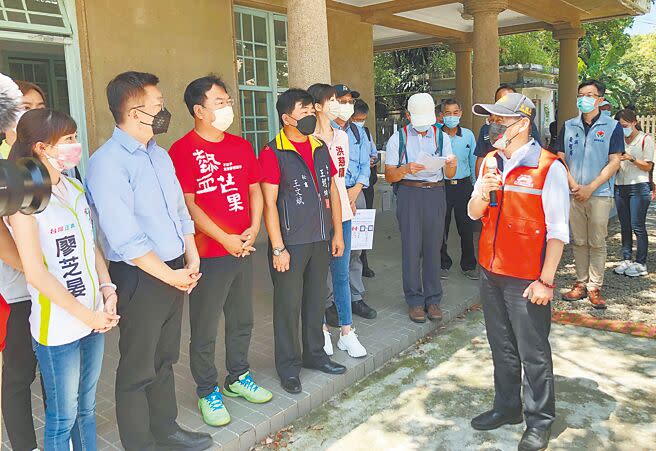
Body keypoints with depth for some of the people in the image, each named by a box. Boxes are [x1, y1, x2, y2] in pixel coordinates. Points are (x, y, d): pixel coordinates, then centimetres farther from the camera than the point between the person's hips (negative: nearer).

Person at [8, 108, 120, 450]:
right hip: (57, 329, -6)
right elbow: (36, 273, -17)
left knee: (86, 408, 20)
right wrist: (87, 315, -15)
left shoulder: (74, 187, 5)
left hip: (94, 317, 6)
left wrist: (108, 289, -2)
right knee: (62, 417, 11)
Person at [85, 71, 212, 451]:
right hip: (140, 278, -8)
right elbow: (125, 239, -22)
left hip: (175, 273, 8)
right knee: (138, 369, 9)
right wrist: (170, 275, -15)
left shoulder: (160, 155, 9)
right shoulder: (108, 163, -17)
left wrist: (191, 259, 1)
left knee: (165, 358, 22)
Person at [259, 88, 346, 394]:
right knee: (288, 304, 4)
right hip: (290, 243, -6)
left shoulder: (320, 148, 10)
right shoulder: (273, 153, -10)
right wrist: (278, 248, -16)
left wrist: (337, 232, 10)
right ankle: (288, 367, 19)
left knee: (316, 299, 17)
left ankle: (314, 354, 34)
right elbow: (269, 204, -13)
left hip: (321, 240, 6)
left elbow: (332, 191, 14)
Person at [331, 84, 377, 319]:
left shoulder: (359, 131, 15)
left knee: (355, 249, 10)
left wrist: (356, 189, -5)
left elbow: (365, 164, 11)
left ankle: (356, 298, 20)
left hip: (356, 193, 6)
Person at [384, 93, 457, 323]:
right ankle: (414, 301, 10)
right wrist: (405, 169, -20)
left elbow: (449, 175, 9)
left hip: (435, 194, 2)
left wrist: (451, 165, -14)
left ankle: (433, 299, 16)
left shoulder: (442, 137, 10)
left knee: (433, 248, 5)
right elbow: (389, 175, 0)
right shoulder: (398, 138, 3)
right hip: (409, 194, -2)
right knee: (411, 248, -1)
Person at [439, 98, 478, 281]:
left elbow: (474, 162, 10)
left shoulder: (468, 135, 5)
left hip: (463, 185, 1)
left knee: (466, 227, 6)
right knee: (441, 228, 6)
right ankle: (443, 264, 23)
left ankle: (468, 265, 21)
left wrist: (476, 185, 7)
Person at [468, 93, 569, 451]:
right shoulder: (490, 163, 7)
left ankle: (539, 422, 25)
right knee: (501, 347, 19)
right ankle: (506, 407, 36)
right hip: (490, 272, 6)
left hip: (526, 280, -6)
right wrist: (482, 192, -12)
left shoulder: (548, 167, -13)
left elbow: (557, 231, -13)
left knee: (533, 353, 7)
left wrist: (546, 280, -15)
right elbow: (474, 214, 10)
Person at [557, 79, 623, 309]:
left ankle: (595, 288, 9)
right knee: (578, 242, 8)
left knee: (597, 243, 1)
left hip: (599, 194, -2)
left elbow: (614, 162, -4)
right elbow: (560, 158, 7)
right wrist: (573, 186, -6)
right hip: (573, 193, 3)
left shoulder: (612, 126, 1)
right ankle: (581, 283, 17)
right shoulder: (569, 126, 9)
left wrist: (590, 188, -11)